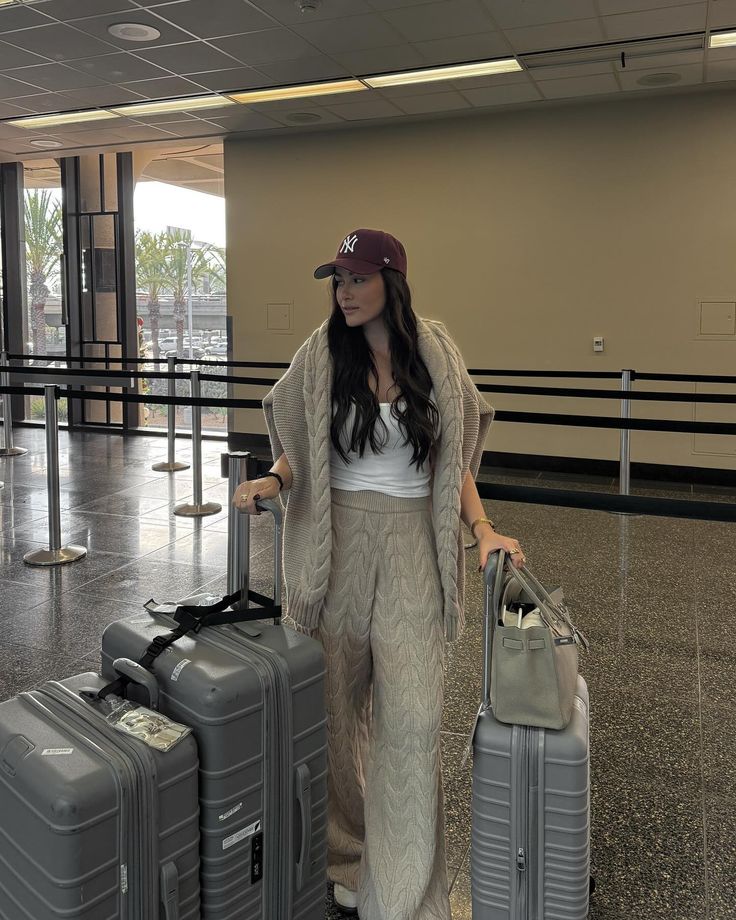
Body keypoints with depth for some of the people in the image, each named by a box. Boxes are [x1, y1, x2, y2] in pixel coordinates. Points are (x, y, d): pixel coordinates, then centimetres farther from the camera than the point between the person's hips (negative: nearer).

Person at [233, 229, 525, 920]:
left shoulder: (435, 356, 2)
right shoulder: (321, 355, 0)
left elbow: (454, 459, 7)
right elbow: (299, 450, 6)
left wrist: (482, 529, -6)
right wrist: (272, 481, -15)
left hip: (413, 545, 0)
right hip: (338, 541, 1)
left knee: (412, 719, -4)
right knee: (337, 708, 10)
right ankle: (344, 861, 33)